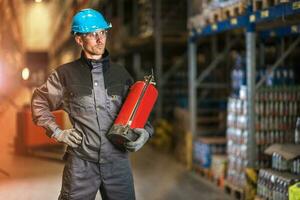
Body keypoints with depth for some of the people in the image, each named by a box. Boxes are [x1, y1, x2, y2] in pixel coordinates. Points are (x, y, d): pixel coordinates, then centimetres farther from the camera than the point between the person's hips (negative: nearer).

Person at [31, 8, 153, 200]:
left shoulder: (121, 74, 9)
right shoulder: (66, 74, 3)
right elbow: (39, 102, 14)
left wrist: (145, 132, -3)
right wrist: (57, 132, 3)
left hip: (118, 162, 2)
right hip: (81, 163, -2)